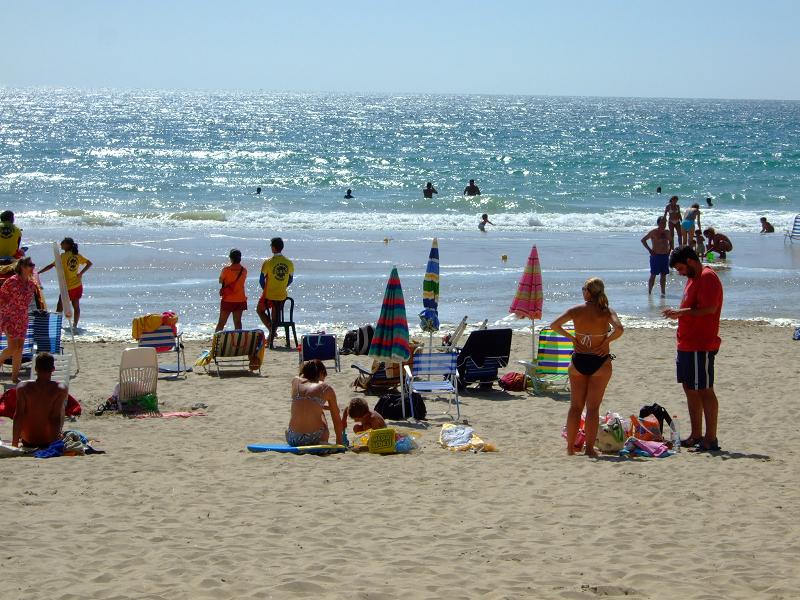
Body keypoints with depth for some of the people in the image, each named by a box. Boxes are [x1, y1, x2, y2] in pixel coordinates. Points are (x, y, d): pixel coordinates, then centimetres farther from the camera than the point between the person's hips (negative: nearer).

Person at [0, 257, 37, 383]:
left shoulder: (31, 284, 5)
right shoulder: (12, 281, -15)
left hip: (22, 319, 7)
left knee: (20, 347, 6)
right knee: (13, 347, -12)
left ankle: (15, 376, 13)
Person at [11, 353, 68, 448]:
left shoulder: (22, 388, -12)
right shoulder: (60, 389, -15)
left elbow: (18, 416, -12)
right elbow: (56, 418, -18)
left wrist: (14, 443, -5)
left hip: (27, 443, 2)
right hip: (50, 442, -2)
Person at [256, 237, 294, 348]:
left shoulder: (268, 263, -15)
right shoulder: (289, 263, -2)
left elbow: (261, 280, -8)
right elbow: (290, 280, 9)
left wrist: (265, 289, 9)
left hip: (268, 295, -3)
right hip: (282, 296, 3)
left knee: (260, 310, 21)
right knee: (276, 317, 12)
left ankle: (271, 329, 4)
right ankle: (271, 341, 16)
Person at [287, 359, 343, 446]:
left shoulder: (295, 382, 10)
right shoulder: (326, 388, 4)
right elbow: (336, 419, 13)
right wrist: (339, 442, 25)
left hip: (293, 440, 2)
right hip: (315, 438, -2)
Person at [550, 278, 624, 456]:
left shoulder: (576, 310, -3)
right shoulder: (606, 312, -9)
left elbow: (554, 325, -4)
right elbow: (619, 329, -24)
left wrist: (571, 337, 3)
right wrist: (606, 341, -9)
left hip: (578, 361, 2)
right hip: (600, 362, -2)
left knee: (576, 406, 13)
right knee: (593, 407, 5)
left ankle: (570, 446, 15)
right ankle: (589, 448, 3)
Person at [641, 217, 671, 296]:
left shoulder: (666, 232, 10)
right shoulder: (653, 232, -6)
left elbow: (670, 241, 27)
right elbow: (643, 240, -5)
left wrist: (669, 249, 11)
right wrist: (649, 249, -10)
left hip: (665, 256, 6)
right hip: (656, 256, -5)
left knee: (664, 275, 7)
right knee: (653, 274, -5)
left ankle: (663, 291, 13)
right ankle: (649, 291, 0)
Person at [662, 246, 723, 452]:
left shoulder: (707, 278, -14)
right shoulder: (692, 278, 18)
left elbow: (709, 308, -25)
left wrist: (681, 312, -22)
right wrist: (678, 313, 13)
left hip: (701, 346, -11)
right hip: (687, 344, 11)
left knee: (704, 390, -7)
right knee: (690, 389, 14)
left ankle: (711, 439, -3)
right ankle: (696, 436, 21)